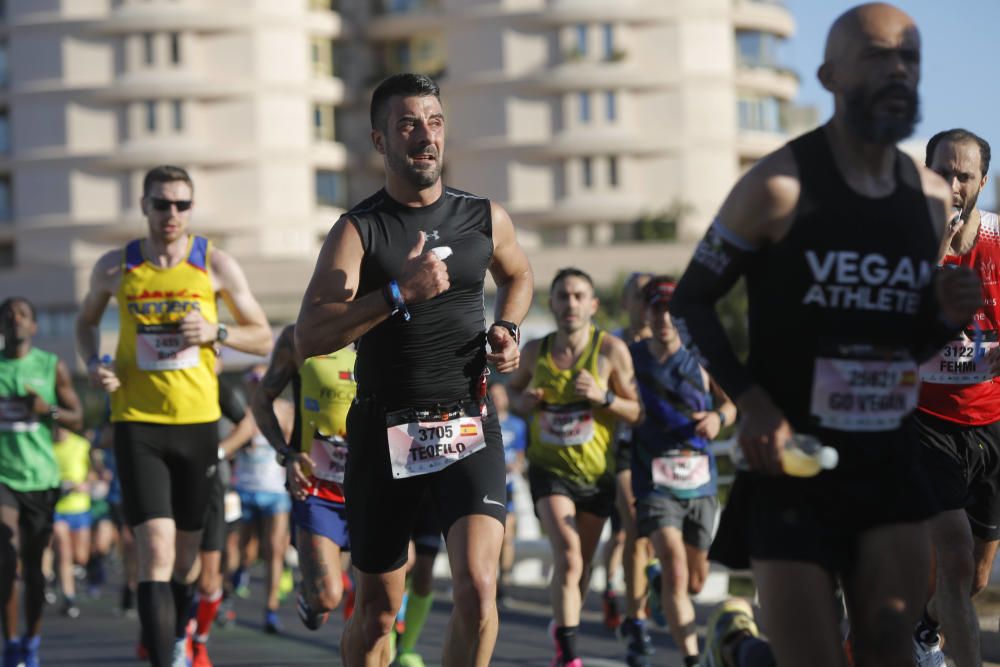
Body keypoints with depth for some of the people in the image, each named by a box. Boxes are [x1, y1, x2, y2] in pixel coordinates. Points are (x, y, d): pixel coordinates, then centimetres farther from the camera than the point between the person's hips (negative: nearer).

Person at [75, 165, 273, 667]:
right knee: (156, 551, -15)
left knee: (186, 555, 10)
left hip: (198, 422, 2)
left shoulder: (215, 265, 2)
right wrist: (93, 364, 2)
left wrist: (215, 333, -11)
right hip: (137, 423, -1)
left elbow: (263, 338, 8)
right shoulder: (115, 267, 4)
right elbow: (86, 321, 22)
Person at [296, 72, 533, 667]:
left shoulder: (486, 218, 5)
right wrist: (399, 293, -24)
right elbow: (309, 338, -17)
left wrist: (507, 331, 9)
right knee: (378, 611, 8)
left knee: (478, 586, -19)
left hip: (469, 424, 1)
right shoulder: (359, 230, -5)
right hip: (384, 432, -1)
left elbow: (519, 275, 29)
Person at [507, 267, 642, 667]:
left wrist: (603, 397, -23)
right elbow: (514, 386, 18)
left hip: (597, 473, 1)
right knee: (568, 557, -21)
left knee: (580, 567, 13)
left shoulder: (611, 350, -9)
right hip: (549, 469, -1)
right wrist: (524, 401, -5)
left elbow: (638, 413, -5)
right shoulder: (536, 350, -3)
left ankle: (562, 628, 39)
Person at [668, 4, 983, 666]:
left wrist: (947, 316, -5)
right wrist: (751, 401, -17)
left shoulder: (932, 196, 7)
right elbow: (692, 301, -4)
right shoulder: (780, 186, -9)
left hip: (890, 460, 4)